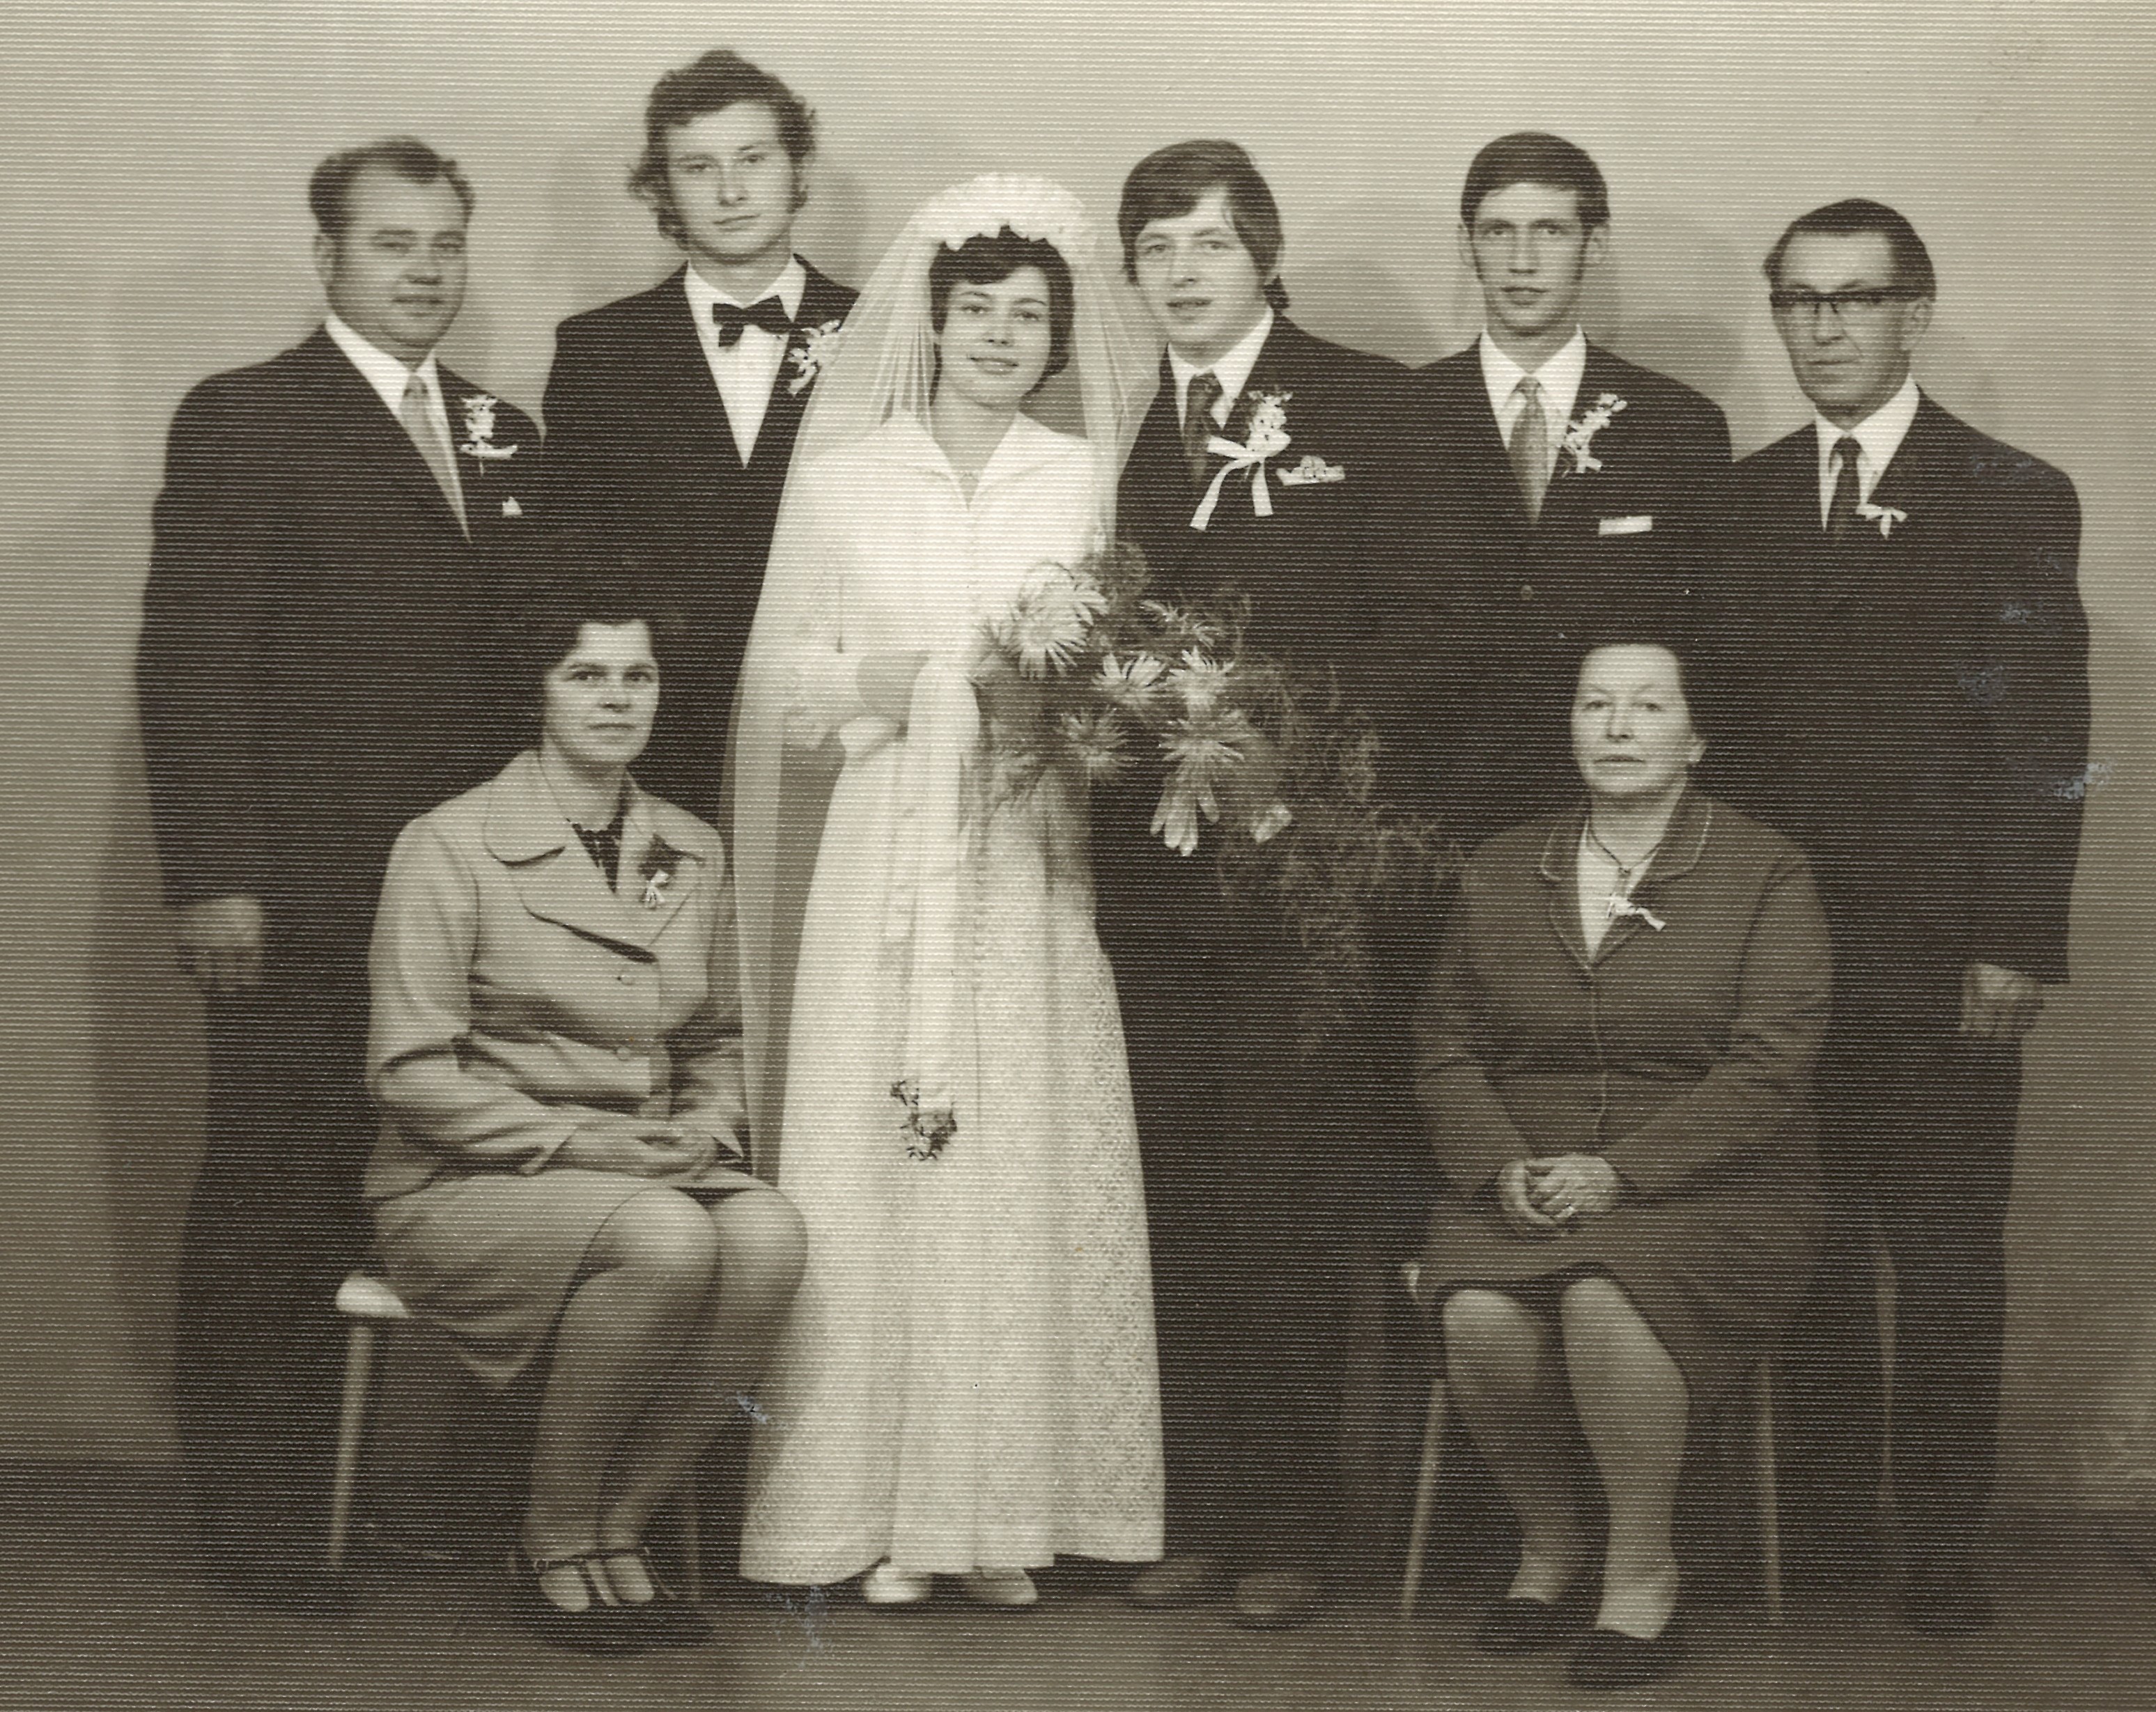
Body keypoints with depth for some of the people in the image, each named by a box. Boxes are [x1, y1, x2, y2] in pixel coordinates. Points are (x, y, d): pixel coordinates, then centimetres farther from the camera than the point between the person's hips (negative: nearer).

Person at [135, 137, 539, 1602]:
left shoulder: (506, 435, 17)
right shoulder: (242, 421, 0)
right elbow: (191, 664, -6)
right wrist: (211, 878, -13)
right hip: (304, 894, -4)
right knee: (274, 1207, 3)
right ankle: (261, 1520, 13)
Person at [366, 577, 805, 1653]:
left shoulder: (693, 851, 12)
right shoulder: (451, 845, -5)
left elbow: (716, 1045, 22)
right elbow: (409, 1073, -9)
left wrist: (708, 1133, -1)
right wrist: (574, 1139, -17)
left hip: (650, 1173, 5)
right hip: (466, 1189, -5)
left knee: (769, 1235, -28)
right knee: (665, 1239, -35)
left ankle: (619, 1531, -12)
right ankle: (553, 1542, -13)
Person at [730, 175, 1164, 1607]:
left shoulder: (1087, 480, 9)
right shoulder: (839, 477, 7)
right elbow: (789, 687, 6)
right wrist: (920, 676, -9)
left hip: (1029, 866, 1)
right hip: (880, 860, 0)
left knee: (1027, 1168, -2)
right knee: (872, 1169, -4)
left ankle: (1008, 1508, 5)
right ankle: (884, 1513, 1)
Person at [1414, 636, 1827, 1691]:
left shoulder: (1764, 872, 1)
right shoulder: (1501, 871, 13)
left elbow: (1765, 1070, -8)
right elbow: (1447, 1051, 12)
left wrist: (1619, 1171, -18)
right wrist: (1502, 1165, -9)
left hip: (1707, 1183, -3)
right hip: (1520, 1181, 3)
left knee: (1603, 1301, -34)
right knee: (1479, 1317, -28)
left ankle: (1643, 1565, -11)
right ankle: (1549, 1541, -1)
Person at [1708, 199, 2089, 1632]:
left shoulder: (2013, 500, 0)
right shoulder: (1742, 500, 10)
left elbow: (2046, 743, -4)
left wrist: (2016, 946, -11)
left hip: (1943, 956, -2)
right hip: (1777, 936, 3)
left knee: (1949, 1258, 4)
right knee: (1810, 1245, 5)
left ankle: (1946, 1537, 14)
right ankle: (1826, 1521, 16)